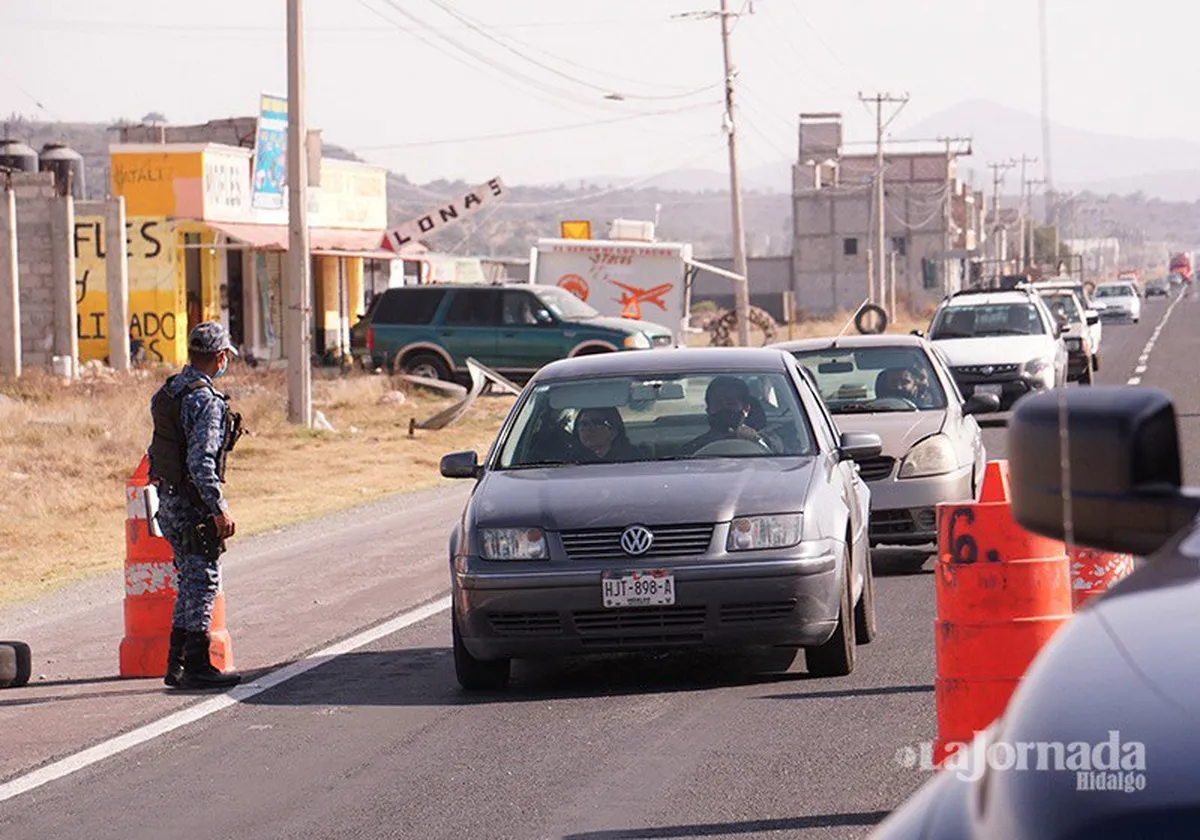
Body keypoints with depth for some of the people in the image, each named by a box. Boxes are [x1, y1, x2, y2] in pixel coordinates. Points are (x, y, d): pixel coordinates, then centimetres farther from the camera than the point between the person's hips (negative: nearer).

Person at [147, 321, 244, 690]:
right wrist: (220, 509, -22)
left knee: (190, 581, 16)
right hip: (193, 503, -9)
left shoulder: (166, 392, 9)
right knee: (202, 580, -2)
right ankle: (196, 666, 1)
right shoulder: (206, 402, -19)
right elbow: (200, 462, -25)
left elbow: (156, 451, 15)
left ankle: (177, 665, 19)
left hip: (168, 499, 9)